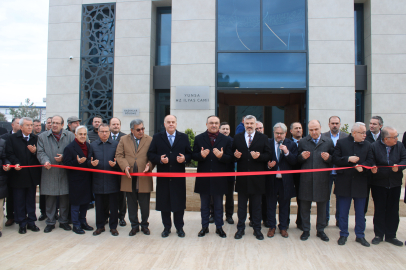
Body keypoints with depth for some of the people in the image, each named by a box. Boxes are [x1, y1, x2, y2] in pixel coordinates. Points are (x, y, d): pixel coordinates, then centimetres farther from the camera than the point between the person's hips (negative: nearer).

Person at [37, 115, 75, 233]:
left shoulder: (70, 136, 4)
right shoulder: (43, 136, 8)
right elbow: (40, 152, 1)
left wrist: (63, 157, -13)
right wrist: (45, 161, -18)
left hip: (64, 173, 0)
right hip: (49, 173, 1)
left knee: (65, 198, 7)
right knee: (50, 198, 6)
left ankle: (64, 221, 22)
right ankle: (50, 222, 20)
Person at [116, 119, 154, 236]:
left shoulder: (150, 140, 4)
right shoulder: (124, 139, 8)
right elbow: (119, 155, 2)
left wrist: (149, 165, -19)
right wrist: (125, 166, -14)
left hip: (144, 179, -1)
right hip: (129, 179, 1)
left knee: (145, 205, 8)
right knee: (132, 205, 11)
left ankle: (144, 225, 26)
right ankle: (134, 226, 26)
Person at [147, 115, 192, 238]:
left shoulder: (184, 137, 7)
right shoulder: (157, 137, 6)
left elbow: (189, 154, 6)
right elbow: (150, 154, 2)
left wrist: (184, 159, -15)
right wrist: (160, 159, -16)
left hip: (179, 176, 0)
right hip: (163, 176, 0)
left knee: (179, 202, 5)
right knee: (164, 202, 7)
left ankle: (179, 227, 21)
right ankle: (166, 227, 22)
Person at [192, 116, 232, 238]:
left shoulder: (226, 140, 1)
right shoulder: (199, 138, 2)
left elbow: (230, 158, -5)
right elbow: (194, 156, -1)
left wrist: (221, 156, -25)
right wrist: (201, 155, -22)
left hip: (219, 178, 0)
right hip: (203, 178, 1)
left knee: (218, 205, 13)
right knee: (204, 205, 14)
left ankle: (219, 227, 27)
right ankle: (204, 227, 28)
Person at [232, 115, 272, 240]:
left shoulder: (263, 138, 3)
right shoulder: (237, 138, 7)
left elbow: (268, 155, -2)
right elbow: (233, 154, 8)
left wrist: (259, 156, -20)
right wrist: (235, 155, -14)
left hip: (257, 177, -1)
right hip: (242, 177, 1)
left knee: (256, 205, 10)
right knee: (241, 205, 10)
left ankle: (257, 229, 22)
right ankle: (241, 228, 22)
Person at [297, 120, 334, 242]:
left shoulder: (328, 142, 5)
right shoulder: (302, 142, 7)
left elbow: (334, 159, 5)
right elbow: (297, 160, 8)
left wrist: (328, 158, -16)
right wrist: (302, 157, -13)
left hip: (322, 180, 0)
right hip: (306, 180, 0)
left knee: (322, 206, 10)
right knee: (305, 206, 7)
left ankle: (321, 230, 26)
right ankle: (306, 230, 21)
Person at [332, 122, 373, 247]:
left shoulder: (367, 145, 4)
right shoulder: (341, 142, -2)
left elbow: (370, 161, 1)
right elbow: (335, 160, -6)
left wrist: (362, 166, -18)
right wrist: (348, 159, -18)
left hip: (360, 183, 2)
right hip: (344, 183, -2)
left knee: (360, 212, 11)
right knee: (343, 212, 7)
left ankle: (360, 235, 25)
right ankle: (343, 235, 21)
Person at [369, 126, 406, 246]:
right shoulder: (374, 146, -7)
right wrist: (373, 169, -27)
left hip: (395, 184, 3)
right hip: (379, 184, -3)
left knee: (393, 211, 9)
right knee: (379, 210, 7)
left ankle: (390, 235, 22)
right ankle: (379, 235, 20)